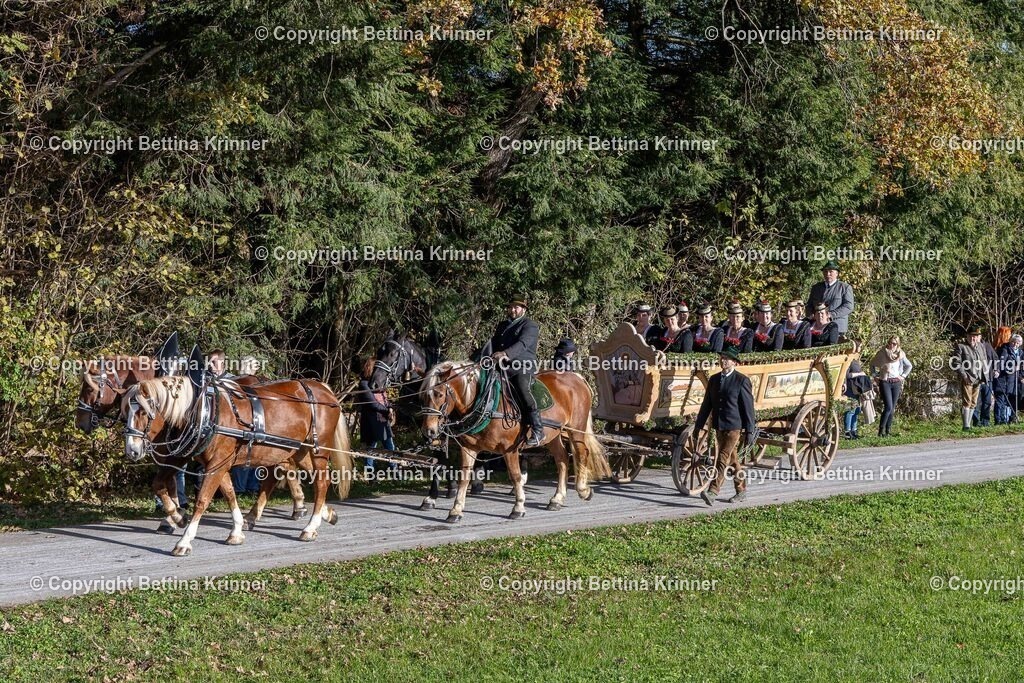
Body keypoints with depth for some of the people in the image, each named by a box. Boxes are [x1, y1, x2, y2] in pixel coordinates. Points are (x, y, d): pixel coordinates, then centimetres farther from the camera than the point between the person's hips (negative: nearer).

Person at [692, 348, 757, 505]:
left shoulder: (742, 380, -7)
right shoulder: (714, 379, 11)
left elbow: (748, 406, -7)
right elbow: (707, 404, 15)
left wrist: (750, 431, -9)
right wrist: (699, 425, 11)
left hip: (734, 426, -7)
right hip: (719, 426, 7)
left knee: (723, 458, -14)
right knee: (732, 459, 15)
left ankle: (712, 492, -21)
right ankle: (741, 490, 25)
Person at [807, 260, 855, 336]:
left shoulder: (845, 287, 6)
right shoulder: (816, 287, 20)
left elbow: (848, 307, -4)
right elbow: (809, 306, 22)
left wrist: (831, 314, -15)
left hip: (837, 327, -3)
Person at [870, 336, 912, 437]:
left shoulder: (900, 355, 5)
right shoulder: (882, 353, -3)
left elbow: (909, 366, 20)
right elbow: (872, 364, 11)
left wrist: (903, 376, 10)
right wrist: (876, 376, 5)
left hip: (896, 383, 3)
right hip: (884, 382, -3)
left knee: (892, 409, 3)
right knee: (888, 407, -16)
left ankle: (888, 431, 10)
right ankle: (881, 430, -11)